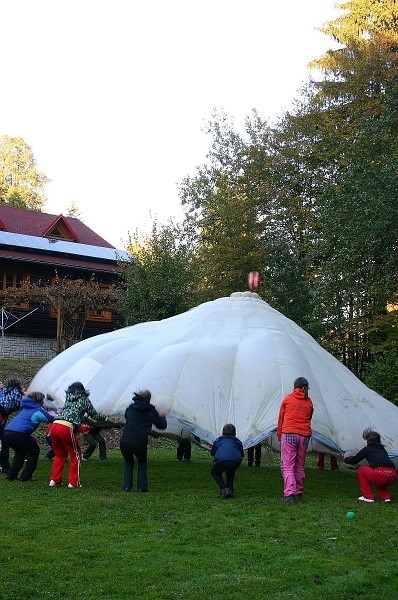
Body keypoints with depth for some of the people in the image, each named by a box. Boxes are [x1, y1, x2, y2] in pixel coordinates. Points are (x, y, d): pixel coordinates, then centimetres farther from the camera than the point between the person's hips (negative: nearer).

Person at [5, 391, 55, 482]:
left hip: (8, 432, 8)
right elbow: (51, 419, 5)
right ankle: (26, 476, 10)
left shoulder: (25, 408, 27)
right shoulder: (38, 410, 4)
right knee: (34, 450, 14)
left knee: (20, 453, 28)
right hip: (19, 433, -8)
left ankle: (11, 475, 18)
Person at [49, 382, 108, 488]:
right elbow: (94, 415, 20)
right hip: (66, 428, -6)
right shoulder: (84, 399, 12)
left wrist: (82, 417, 55)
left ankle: (54, 480, 21)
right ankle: (73, 483, 11)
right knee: (75, 455, 10)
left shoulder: (68, 399, 27)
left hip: (55, 425, 6)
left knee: (60, 454, 22)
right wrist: (104, 416, 39)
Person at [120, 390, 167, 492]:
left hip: (125, 442, 2)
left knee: (128, 462, 27)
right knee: (142, 463, 27)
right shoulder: (151, 411, 5)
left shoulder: (130, 408, 12)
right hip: (140, 443, -2)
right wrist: (162, 417, 38)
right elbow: (162, 425, 15)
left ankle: (126, 486, 15)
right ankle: (142, 486, 16)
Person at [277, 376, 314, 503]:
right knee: (300, 466, 14)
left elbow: (281, 418, 10)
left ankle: (289, 494, -19)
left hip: (288, 434, -3)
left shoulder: (287, 398, 5)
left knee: (287, 466, -6)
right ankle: (298, 493, 19)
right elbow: (308, 419, 13)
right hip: (304, 436, 3)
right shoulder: (309, 402, 11)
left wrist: (279, 435, 20)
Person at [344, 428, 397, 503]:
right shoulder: (383, 450, 28)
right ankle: (386, 497, 20)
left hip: (381, 474, -6)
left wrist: (346, 459, 44)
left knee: (361, 470, 21)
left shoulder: (367, 449, 14)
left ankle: (368, 497, 17)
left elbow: (354, 461, 21)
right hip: (392, 477, 6)